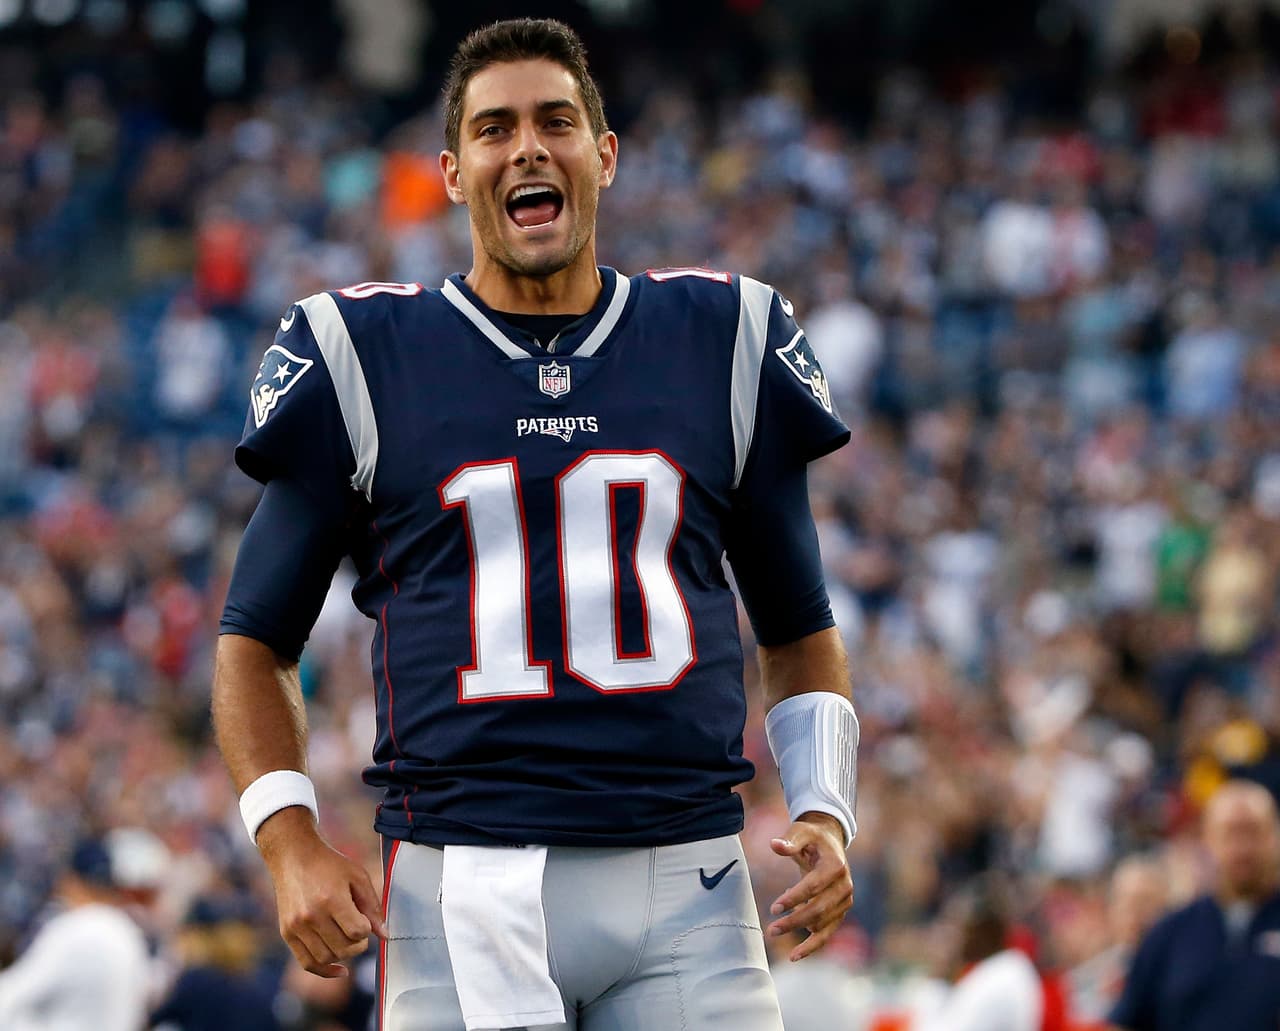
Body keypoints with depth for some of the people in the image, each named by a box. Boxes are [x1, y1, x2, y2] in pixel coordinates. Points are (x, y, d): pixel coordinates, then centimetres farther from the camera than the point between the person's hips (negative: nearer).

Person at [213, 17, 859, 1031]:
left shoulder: (721, 339, 12)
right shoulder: (364, 355, 7)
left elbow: (799, 632, 20)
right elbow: (256, 643, 11)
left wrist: (824, 814, 4)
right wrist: (292, 847, -4)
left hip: (684, 889, 1)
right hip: (462, 891, -1)